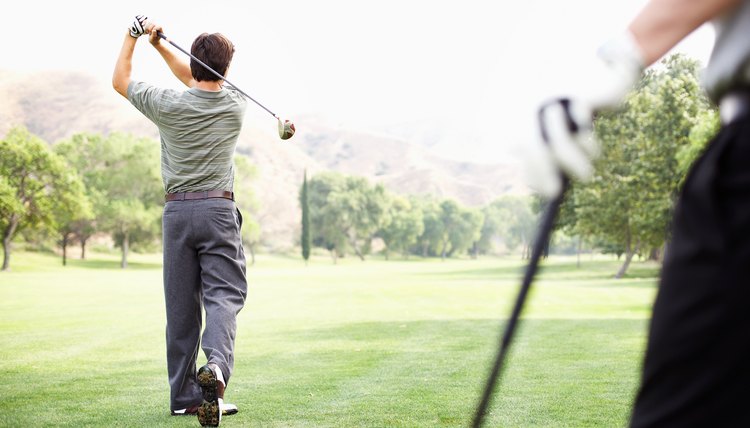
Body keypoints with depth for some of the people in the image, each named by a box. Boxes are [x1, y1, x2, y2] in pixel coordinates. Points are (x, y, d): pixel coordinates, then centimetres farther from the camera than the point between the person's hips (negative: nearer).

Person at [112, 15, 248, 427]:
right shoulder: (236, 105, 1)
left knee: (181, 303, 7)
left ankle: (184, 394, 10)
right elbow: (200, 83, 21)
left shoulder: (168, 105, -5)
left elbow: (120, 81, 13)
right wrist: (159, 45, 19)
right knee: (223, 296, -6)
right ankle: (216, 365, -32)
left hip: (177, 211, 1)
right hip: (218, 209, -1)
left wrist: (133, 38, 20)